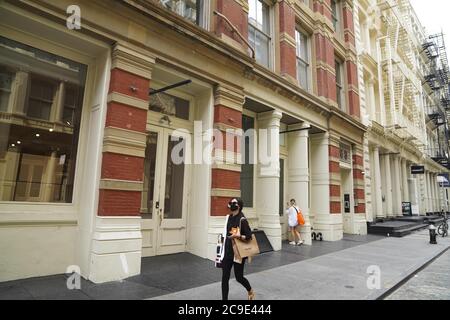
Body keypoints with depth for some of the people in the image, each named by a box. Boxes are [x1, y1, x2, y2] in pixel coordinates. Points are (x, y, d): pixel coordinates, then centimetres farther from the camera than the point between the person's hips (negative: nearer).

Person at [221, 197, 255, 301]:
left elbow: (249, 236, -15)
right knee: (225, 278, 5)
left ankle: (250, 291, 40)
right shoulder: (229, 217, 4)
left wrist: (238, 236, -32)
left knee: (239, 277, 9)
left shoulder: (242, 220, -16)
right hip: (228, 252, 6)